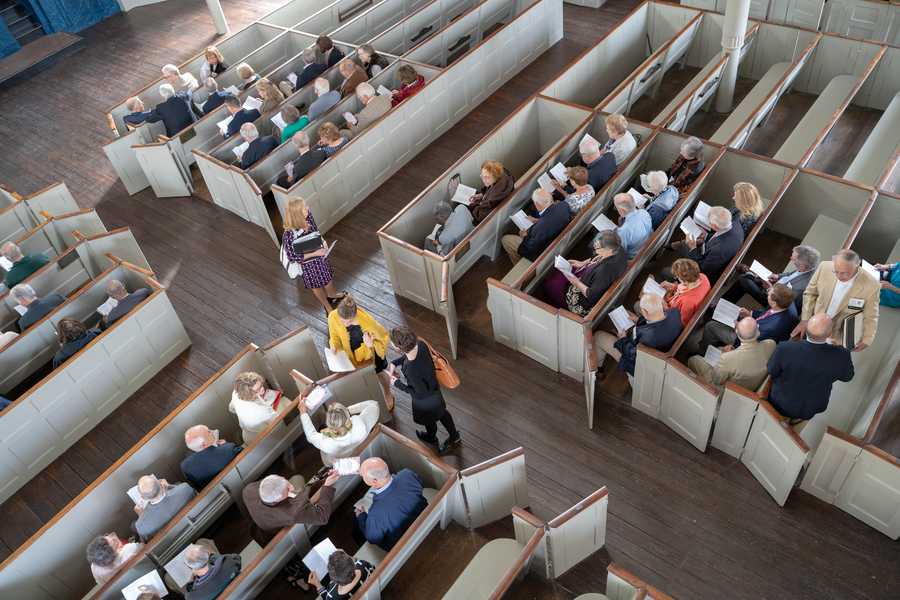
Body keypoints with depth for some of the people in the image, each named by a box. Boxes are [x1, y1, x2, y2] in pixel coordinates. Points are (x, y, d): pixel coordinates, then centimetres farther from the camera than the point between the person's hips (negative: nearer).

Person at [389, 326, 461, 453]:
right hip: (434, 389, 6)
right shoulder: (420, 344, -27)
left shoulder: (411, 370, -47)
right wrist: (395, 363, -8)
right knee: (441, 411, 33)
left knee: (428, 420, 29)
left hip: (425, 400, -6)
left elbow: (421, 394, -30)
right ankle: (454, 437, 58)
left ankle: (431, 438, 63)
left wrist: (397, 383, -23)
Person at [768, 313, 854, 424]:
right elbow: (847, 376, -8)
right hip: (813, 408, 1)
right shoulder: (840, 355, -32)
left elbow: (772, 371, -13)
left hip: (781, 404, -1)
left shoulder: (784, 349, -35)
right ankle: (798, 417, 38)